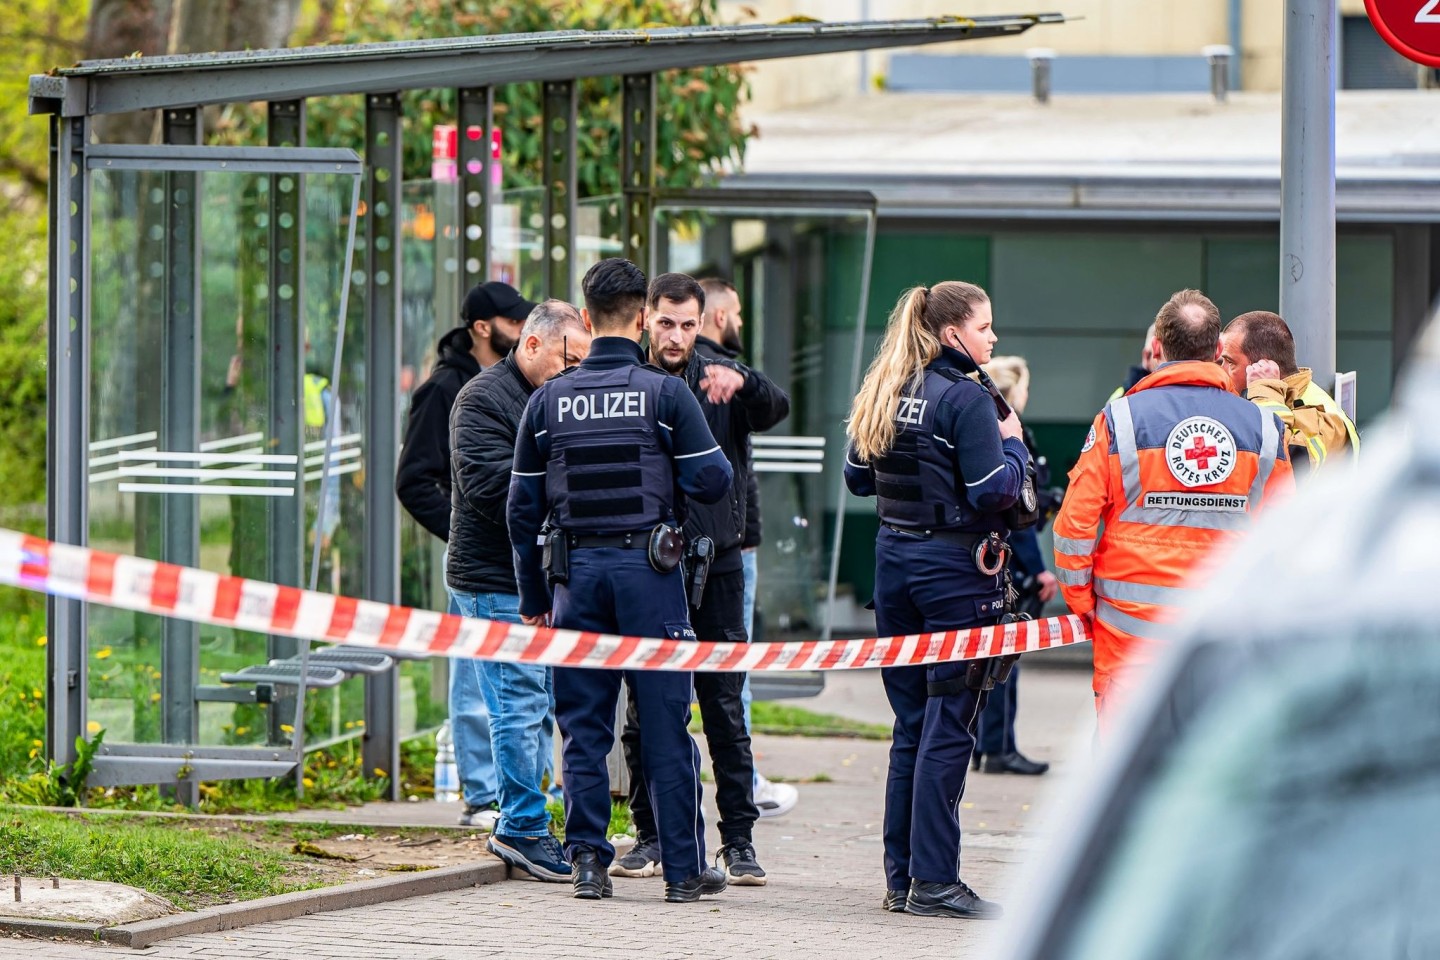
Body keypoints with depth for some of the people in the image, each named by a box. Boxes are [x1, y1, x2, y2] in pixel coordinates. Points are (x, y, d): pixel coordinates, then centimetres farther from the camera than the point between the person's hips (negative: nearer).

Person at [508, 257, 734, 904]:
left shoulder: (547, 400, 5)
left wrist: (534, 598, 15)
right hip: (648, 567, -2)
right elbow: (712, 480, -6)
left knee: (583, 727, 8)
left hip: (576, 571, 2)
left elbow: (523, 507, 8)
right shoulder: (665, 393, -5)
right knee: (665, 727, 2)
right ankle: (684, 869, 5)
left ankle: (587, 862, 5)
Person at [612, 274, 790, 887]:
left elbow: (776, 409, -16)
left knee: (725, 709, 0)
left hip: (715, 565, -1)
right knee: (643, 711, 4)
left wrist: (741, 382, -36)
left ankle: (739, 840, 4)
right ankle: (650, 835, 14)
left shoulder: (719, 383, 3)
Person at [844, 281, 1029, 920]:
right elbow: (995, 490, -18)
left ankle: (901, 877, 14)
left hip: (894, 558, 7)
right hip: (956, 566, -7)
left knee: (911, 724, 13)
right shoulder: (964, 398, -13)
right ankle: (934, 882, -6)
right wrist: (1013, 443, -1)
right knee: (948, 727, -4)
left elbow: (857, 478, 16)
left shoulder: (882, 395, 9)